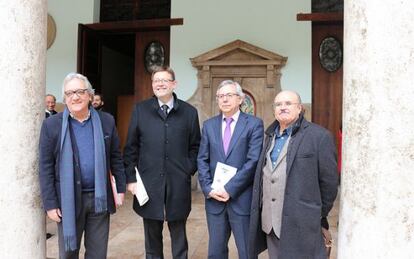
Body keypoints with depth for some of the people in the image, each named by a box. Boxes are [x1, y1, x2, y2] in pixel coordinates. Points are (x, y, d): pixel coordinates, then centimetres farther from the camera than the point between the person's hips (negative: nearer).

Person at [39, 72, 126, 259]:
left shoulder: (106, 121, 2)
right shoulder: (51, 125, -4)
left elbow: (116, 157, 7)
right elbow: (46, 167, -4)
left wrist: (121, 187, 5)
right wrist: (50, 203, -6)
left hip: (100, 198, 2)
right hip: (68, 199, -1)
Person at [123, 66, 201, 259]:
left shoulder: (189, 112, 3)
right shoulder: (140, 110, 2)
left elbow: (195, 146, 8)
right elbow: (131, 147, 3)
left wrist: (189, 170, -2)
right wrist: (131, 178, -2)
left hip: (178, 185, 0)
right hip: (149, 183, 0)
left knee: (179, 238, 13)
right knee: (152, 239, 14)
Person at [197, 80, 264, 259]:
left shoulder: (254, 124, -3)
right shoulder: (209, 125, 10)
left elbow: (253, 161, -12)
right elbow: (202, 160, 6)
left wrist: (229, 188, -16)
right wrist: (208, 188, -7)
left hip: (242, 199, -3)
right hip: (214, 198, 4)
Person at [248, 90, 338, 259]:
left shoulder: (319, 136, -7)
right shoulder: (270, 136, 13)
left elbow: (329, 181, -6)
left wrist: (319, 216, 0)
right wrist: (260, 211, 10)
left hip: (300, 225, -5)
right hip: (269, 223, 6)